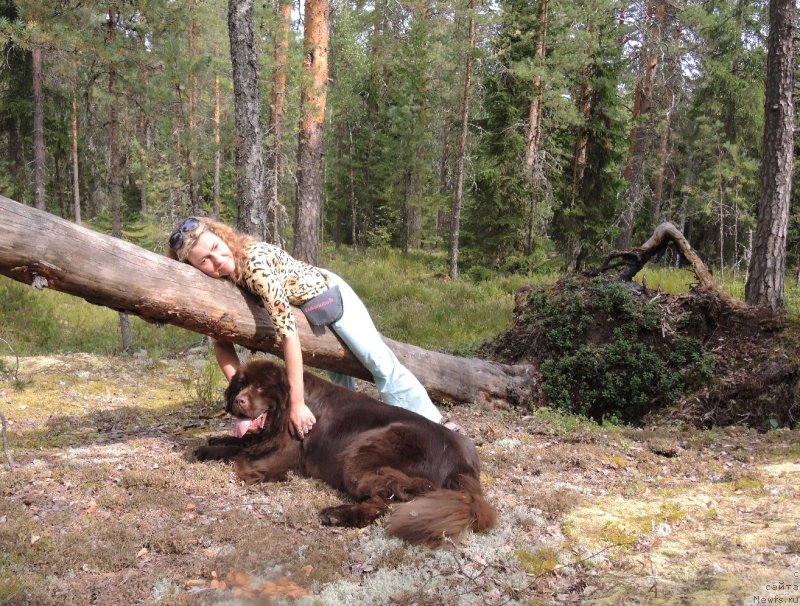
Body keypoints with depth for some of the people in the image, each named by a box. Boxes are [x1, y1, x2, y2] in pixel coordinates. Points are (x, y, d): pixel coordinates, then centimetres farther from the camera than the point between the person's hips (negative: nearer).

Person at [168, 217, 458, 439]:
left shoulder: (255, 261, -41)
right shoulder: (213, 283, -22)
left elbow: (288, 330, -43)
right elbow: (221, 342, -17)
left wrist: (297, 404, -42)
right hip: (298, 307, 5)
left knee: (379, 360, -6)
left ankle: (434, 423, 3)